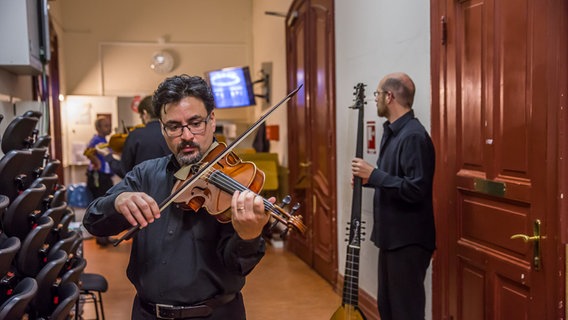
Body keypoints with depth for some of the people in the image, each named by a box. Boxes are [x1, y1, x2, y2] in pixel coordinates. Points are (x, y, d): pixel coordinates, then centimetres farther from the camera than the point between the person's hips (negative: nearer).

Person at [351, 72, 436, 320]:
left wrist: (373, 174, -22)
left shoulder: (413, 136, -20)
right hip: (392, 236, 10)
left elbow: (415, 190, -28)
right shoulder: (392, 131, 12)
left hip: (409, 240, -10)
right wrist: (368, 178, 4)